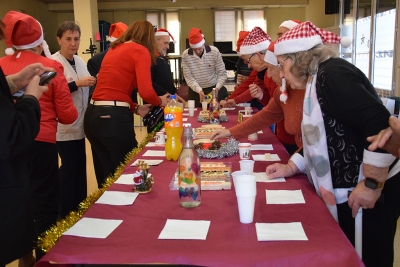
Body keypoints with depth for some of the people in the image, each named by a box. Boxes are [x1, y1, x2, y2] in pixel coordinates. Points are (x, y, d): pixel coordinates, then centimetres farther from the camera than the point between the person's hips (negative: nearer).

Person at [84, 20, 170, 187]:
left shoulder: (114, 49, 19)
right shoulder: (141, 51, -3)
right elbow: (145, 92, -15)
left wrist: (135, 108, 17)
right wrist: (160, 101, 5)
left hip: (93, 115, 8)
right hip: (113, 117, -8)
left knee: (106, 175, 18)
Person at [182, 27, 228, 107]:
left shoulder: (214, 51, -11)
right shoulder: (186, 55, -10)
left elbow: (222, 73, -6)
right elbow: (189, 77, -11)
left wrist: (217, 88, -21)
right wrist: (199, 90, -24)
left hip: (213, 89, 0)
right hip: (195, 91, 1)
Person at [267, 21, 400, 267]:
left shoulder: (332, 74, -19)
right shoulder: (318, 79, 12)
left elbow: (380, 123, -28)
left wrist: (371, 185, -25)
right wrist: (291, 168, 13)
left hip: (370, 191, -10)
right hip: (346, 190, 10)